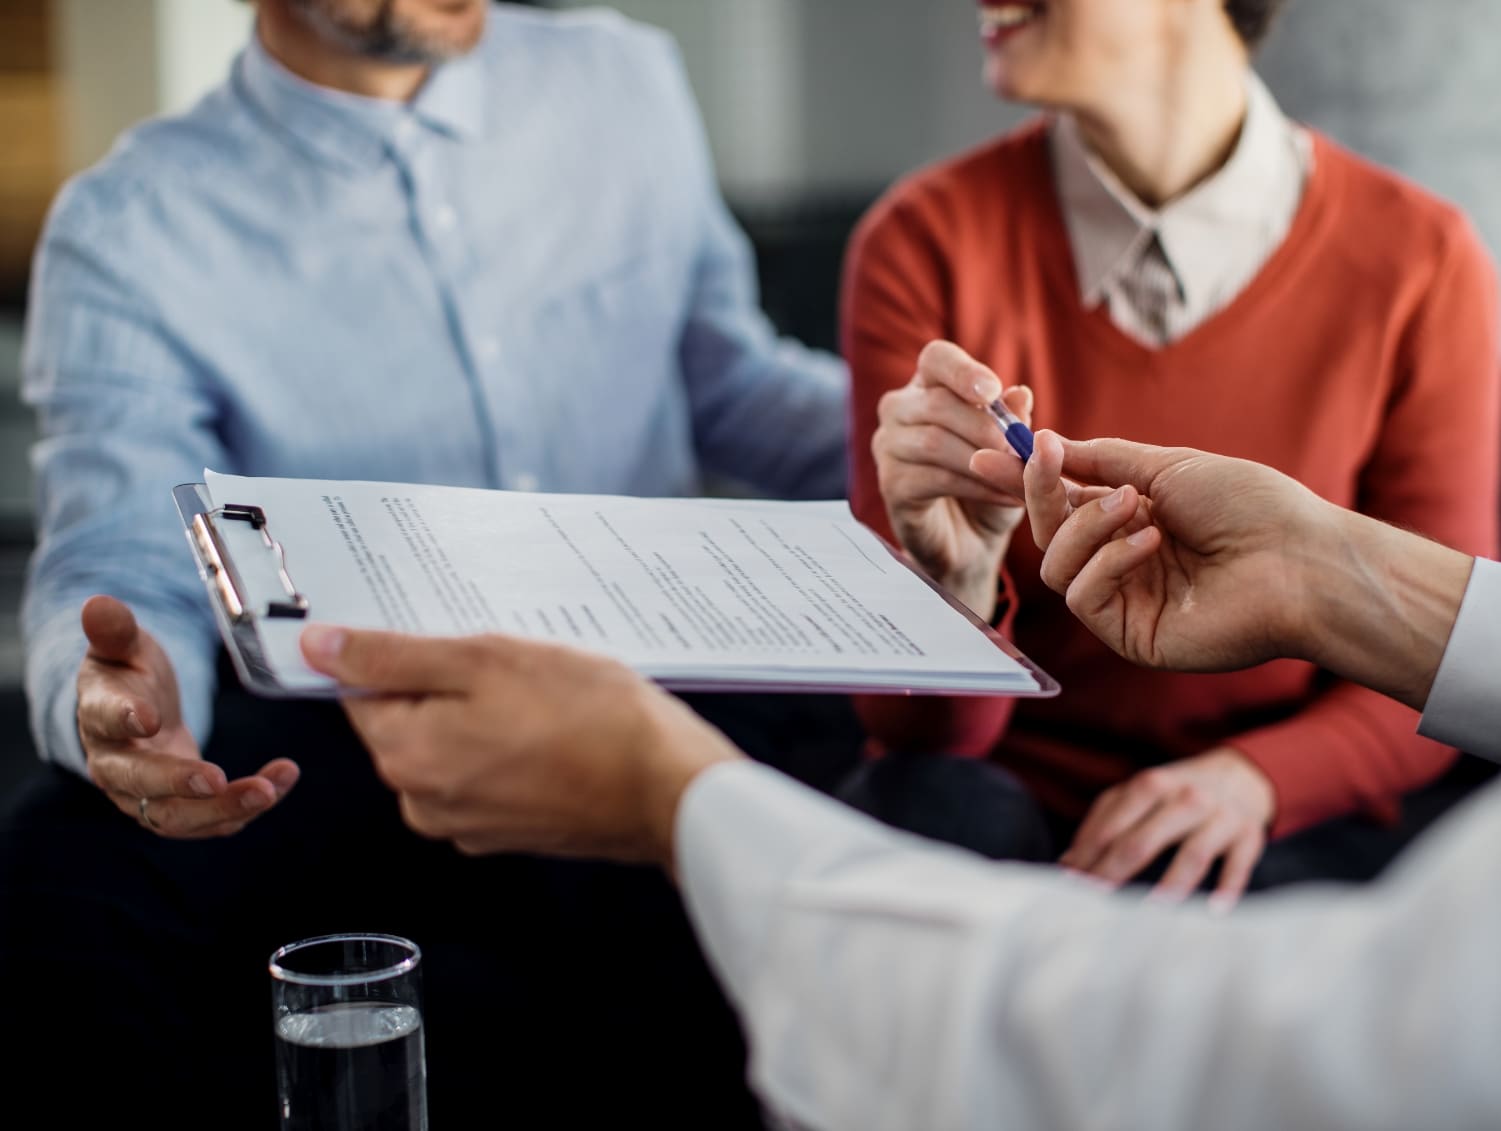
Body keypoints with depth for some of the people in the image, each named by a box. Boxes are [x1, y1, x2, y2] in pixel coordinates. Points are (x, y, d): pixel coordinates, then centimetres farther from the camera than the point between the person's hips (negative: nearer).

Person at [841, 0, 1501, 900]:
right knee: (933, 804, -32)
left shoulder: (1421, 265, -9)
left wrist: (1253, 777, -20)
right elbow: (926, 728, -9)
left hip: (1289, 814, -1)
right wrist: (953, 578, -32)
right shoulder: (927, 243, -8)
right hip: (1011, 783, 2)